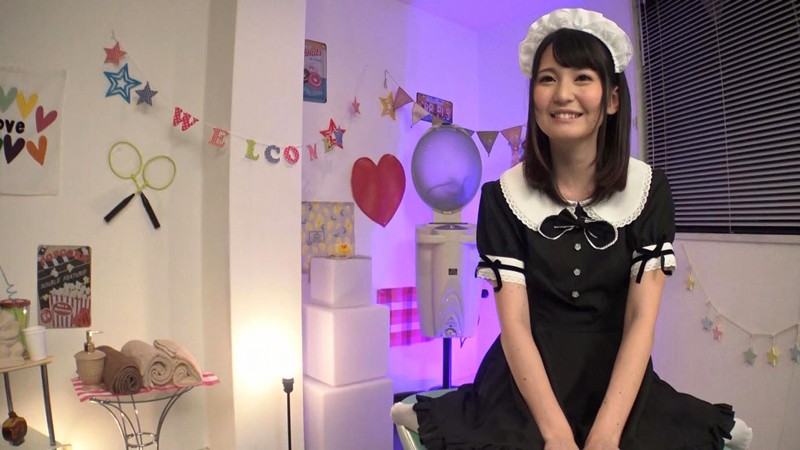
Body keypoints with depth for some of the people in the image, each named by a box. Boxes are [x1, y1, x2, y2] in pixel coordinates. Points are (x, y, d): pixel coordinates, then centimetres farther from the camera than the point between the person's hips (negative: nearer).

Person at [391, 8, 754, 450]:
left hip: (619, 376, 2)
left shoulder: (649, 189, -5)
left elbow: (642, 319, -12)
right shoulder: (503, 196, -8)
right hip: (529, 377, -2)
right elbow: (514, 323, -13)